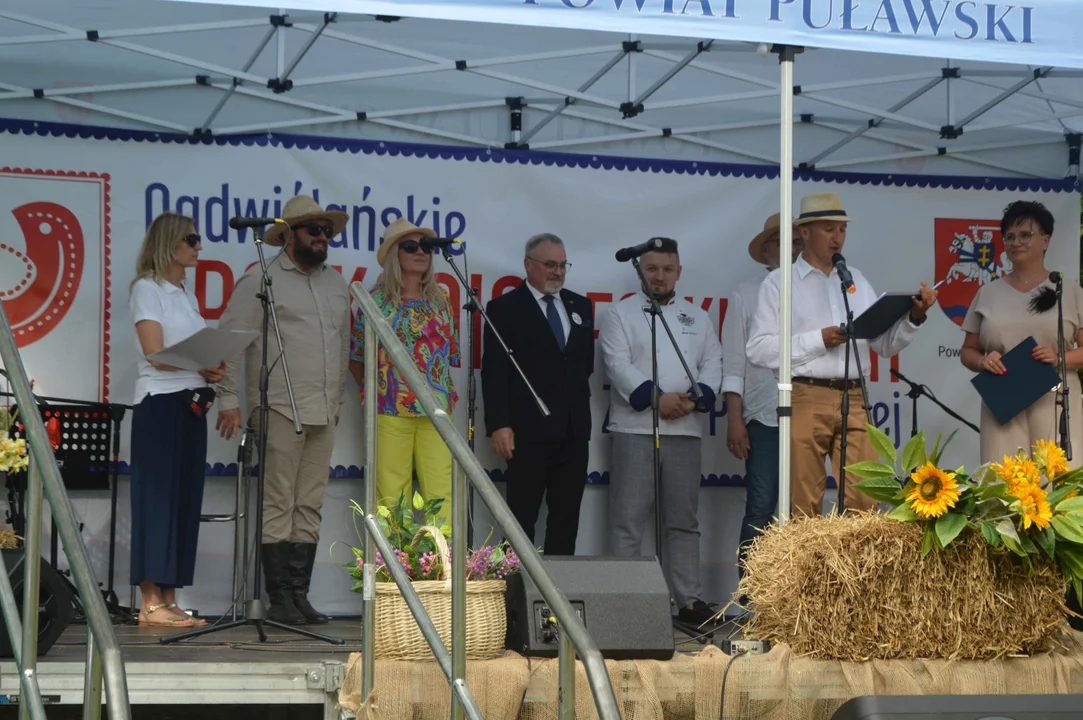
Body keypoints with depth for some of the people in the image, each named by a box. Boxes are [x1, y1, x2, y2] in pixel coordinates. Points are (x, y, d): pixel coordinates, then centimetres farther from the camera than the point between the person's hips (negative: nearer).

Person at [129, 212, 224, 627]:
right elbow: (155, 353, -13)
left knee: (185, 500, 4)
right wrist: (201, 365, -19)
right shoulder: (147, 289, -4)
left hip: (191, 405, 8)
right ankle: (151, 604, -10)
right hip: (160, 403, -8)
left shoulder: (185, 295, 20)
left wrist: (212, 372, -3)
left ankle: (169, 601, 5)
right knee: (158, 499, -9)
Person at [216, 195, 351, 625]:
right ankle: (280, 600, -3)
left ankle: (299, 595, 9)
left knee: (310, 507, 5)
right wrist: (229, 399, -9)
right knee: (278, 505, -6)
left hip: (322, 413, 6)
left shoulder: (337, 284, 18)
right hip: (280, 410, -6)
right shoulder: (262, 280, -2)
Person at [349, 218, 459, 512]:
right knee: (391, 494, -3)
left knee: (442, 493, -4)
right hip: (389, 411, -2)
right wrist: (373, 390, 7)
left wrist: (446, 391, 9)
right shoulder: (376, 300, 3)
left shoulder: (441, 299, 12)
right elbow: (355, 355, 9)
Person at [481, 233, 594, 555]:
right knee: (522, 518, -1)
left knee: (566, 519, 6)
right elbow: (494, 372, -8)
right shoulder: (504, 308, -2)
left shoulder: (580, 306, 14)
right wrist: (498, 425, -15)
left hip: (574, 432, 5)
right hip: (529, 432, -5)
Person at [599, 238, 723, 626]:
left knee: (684, 521, 8)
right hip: (635, 429, -4)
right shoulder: (621, 314, 5)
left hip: (685, 430, 4)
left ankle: (689, 600, 12)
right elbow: (619, 365, -7)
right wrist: (655, 398, -18)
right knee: (628, 521, -6)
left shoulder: (697, 318, 17)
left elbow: (712, 365, 10)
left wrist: (695, 399, -9)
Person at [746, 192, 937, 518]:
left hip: (853, 401, 4)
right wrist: (819, 340, -10)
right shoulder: (780, 282, 5)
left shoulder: (856, 280, 19)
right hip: (806, 399, -4)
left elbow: (886, 344, 16)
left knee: (865, 503, -5)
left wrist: (914, 317, -2)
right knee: (806, 505, -2)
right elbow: (758, 349, -5)